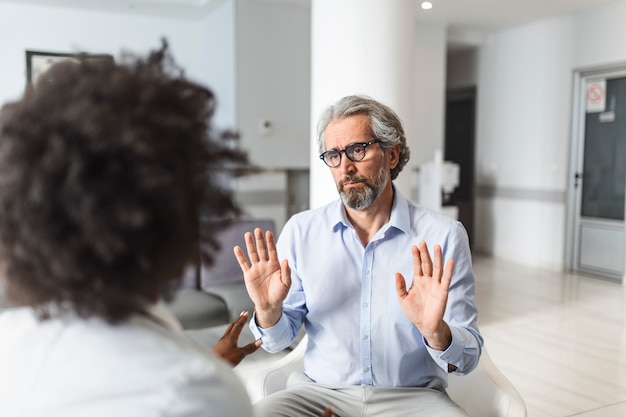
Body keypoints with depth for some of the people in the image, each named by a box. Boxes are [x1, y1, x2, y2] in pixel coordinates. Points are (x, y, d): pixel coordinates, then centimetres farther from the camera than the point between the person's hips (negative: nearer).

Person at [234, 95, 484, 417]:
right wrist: (268, 311, -18)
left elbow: (468, 359, -6)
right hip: (319, 391, 1)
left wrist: (436, 332, -28)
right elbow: (278, 341, 3)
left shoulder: (443, 236, -7)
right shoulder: (300, 231, -1)